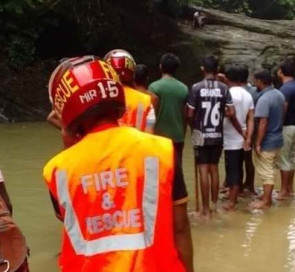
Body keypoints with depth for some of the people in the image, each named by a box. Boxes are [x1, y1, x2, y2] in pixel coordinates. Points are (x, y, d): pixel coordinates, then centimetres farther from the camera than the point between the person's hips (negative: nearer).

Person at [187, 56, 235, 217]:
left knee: (203, 170, 1)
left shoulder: (196, 88, -9)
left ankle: (206, 208, 3)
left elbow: (190, 114, -10)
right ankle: (215, 204, 24)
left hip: (201, 135, -3)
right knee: (214, 168, 15)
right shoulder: (223, 88, -1)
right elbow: (231, 113, -5)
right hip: (217, 135, 3)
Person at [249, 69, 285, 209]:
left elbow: (263, 124, -26)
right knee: (271, 170, 19)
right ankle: (268, 196, 29)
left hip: (267, 142, -8)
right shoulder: (280, 95, 5)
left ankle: (265, 201, 9)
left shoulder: (264, 99, -23)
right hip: (278, 139, 8)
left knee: (266, 172, 1)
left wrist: (257, 143, -21)